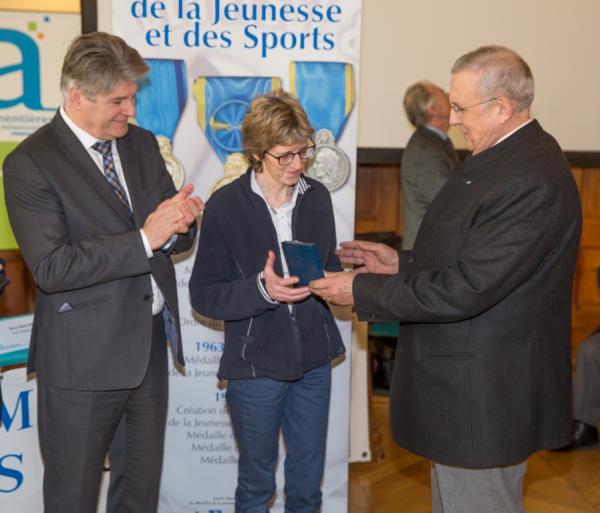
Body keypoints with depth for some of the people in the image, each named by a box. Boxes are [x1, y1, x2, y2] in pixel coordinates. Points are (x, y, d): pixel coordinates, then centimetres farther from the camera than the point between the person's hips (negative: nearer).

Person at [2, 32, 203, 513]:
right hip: (84, 359, -6)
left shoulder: (142, 144, 7)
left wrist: (180, 223, -13)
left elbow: (174, 237, 12)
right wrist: (144, 239, -25)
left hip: (151, 344, 6)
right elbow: (51, 267, -23)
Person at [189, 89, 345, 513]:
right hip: (255, 365, -3)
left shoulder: (318, 197, 2)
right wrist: (261, 290, -26)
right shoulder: (225, 207, -11)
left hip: (314, 360, 4)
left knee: (308, 479, 16)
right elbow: (204, 294, -9)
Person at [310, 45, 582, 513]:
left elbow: (465, 290, -26)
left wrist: (363, 291, -16)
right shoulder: (505, 158, 8)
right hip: (468, 385, 10)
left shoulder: (530, 181, -24)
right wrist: (402, 263, 6)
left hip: (483, 395, -10)